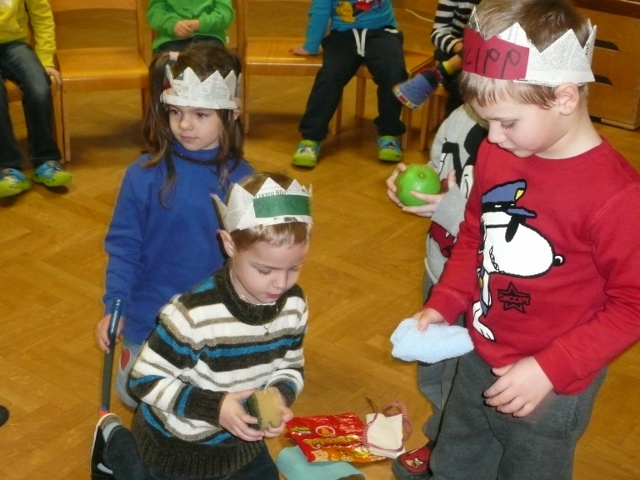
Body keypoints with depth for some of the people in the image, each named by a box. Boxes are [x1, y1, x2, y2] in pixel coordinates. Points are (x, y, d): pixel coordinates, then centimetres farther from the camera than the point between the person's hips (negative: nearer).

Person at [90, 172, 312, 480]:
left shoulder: (293, 305, -15)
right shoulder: (195, 313, -35)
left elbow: (292, 368, 0)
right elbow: (145, 379, -25)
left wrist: (281, 395, -23)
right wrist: (214, 406, -34)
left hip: (239, 441, 5)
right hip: (176, 445, -5)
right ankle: (114, 439, 36)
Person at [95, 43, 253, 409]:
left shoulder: (241, 179, -12)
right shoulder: (145, 175, -16)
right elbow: (123, 245, -9)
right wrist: (114, 306, -14)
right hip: (150, 314, 0)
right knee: (135, 394, 17)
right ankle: (132, 343, 45)